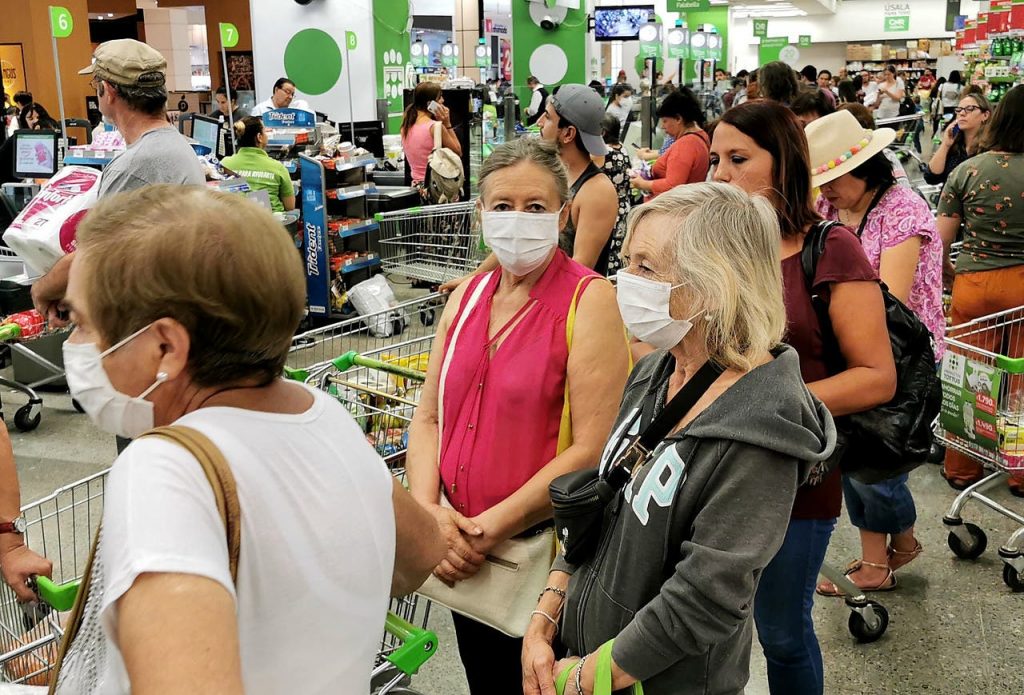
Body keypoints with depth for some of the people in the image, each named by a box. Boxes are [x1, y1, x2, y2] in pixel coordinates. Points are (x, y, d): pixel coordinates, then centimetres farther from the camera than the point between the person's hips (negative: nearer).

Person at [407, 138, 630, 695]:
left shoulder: (589, 300, -13)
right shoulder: (466, 296, 5)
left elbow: (591, 447, -20)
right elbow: (429, 417, 7)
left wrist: (490, 529, -18)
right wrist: (428, 509, -10)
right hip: (462, 556, 6)